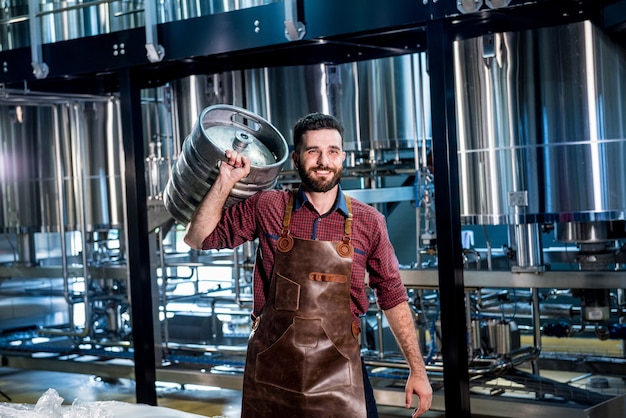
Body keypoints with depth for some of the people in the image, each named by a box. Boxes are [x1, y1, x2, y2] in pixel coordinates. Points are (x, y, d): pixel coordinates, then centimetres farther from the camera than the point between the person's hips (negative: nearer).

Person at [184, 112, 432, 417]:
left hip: (338, 369, 0)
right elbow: (198, 238, 7)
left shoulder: (369, 222, 0)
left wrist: (418, 369, 4)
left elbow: (393, 298, 6)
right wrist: (225, 182, -6)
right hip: (271, 366, 0)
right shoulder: (267, 208, 0)